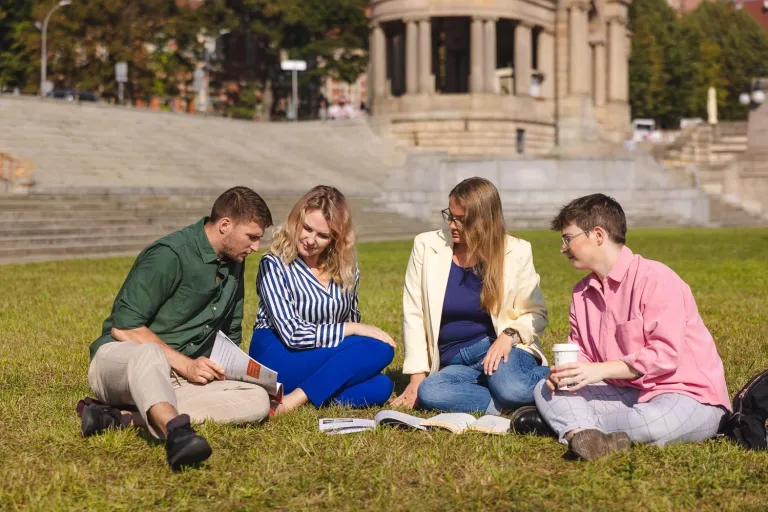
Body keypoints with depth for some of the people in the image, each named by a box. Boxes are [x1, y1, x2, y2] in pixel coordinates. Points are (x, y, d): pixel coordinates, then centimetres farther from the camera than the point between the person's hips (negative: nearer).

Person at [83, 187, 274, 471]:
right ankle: (176, 431, -72)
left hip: (177, 379, 7)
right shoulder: (168, 256, -12)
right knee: (149, 352, -43)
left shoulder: (234, 264, 14)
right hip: (118, 360, -7)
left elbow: (230, 336, 25)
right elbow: (123, 328, -17)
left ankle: (123, 419, -31)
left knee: (257, 400, -20)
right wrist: (185, 364, -18)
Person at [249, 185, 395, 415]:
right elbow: (293, 335, -17)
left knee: (380, 386, -24)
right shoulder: (274, 265, -9)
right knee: (377, 349, -23)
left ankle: (296, 398, -21)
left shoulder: (346, 269, 6)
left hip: (323, 362, 6)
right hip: (278, 358, -6)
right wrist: (352, 329, -15)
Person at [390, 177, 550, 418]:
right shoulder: (426, 247, 1)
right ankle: (517, 399, -22)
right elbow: (413, 314, 3)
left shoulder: (516, 251, -2)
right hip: (456, 364, 3)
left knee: (509, 387, -37)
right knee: (428, 392, -31)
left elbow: (535, 313, 3)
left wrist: (510, 335, -18)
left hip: (503, 351, -3)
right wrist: (417, 375, -3)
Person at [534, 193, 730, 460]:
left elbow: (665, 354, -21)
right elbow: (580, 351, 12)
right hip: (627, 394, 8)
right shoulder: (583, 291, 13)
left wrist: (601, 370, -24)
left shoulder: (656, 279, -14)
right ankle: (583, 435, -37)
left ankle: (570, 423, -23)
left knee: (655, 423, -42)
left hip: (688, 397, -7)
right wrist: (564, 372, -13)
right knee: (546, 389, -8)